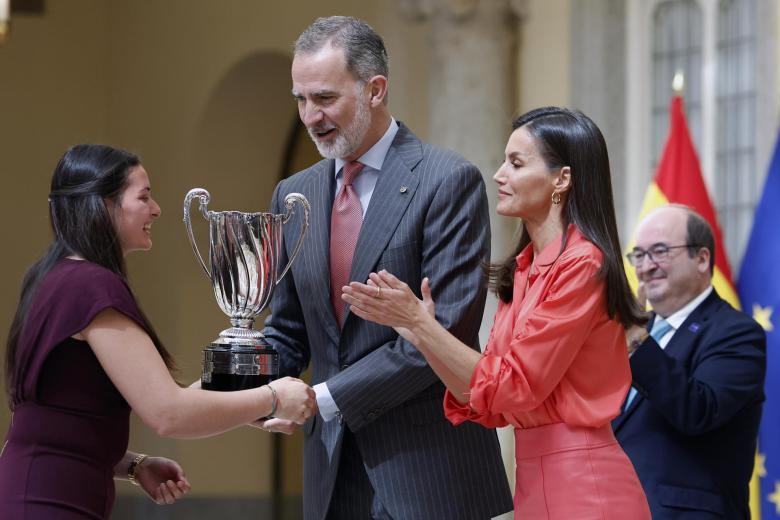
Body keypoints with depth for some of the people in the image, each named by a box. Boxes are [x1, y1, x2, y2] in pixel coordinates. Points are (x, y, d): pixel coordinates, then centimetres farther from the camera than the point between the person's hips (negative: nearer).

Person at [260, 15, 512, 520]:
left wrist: (325, 397, -18)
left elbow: (445, 330, -15)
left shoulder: (450, 181, -8)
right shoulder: (294, 194, 12)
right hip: (334, 476, 5)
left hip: (428, 469, -5)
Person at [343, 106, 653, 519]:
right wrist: (411, 324, 0)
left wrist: (418, 320, -14)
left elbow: (515, 386, -16)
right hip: (535, 484, 8)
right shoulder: (524, 272, 11)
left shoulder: (583, 265, -13)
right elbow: (491, 406, 8)